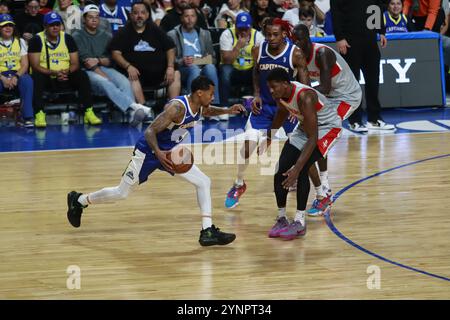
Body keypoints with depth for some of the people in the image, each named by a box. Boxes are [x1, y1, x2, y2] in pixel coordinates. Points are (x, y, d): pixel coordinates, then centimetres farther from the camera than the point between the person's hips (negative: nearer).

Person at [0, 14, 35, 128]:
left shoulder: (20, 42, 14)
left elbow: (25, 64, 5)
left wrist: (16, 77, -15)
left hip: (18, 74, 2)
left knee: (27, 80, -34)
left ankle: (28, 117, -34)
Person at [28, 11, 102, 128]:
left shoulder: (68, 39, 4)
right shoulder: (37, 40, -5)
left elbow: (75, 64, 2)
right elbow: (35, 66, -11)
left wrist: (67, 72, -21)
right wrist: (54, 73, -25)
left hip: (65, 78, 3)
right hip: (46, 77, -2)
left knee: (82, 75, -23)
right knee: (37, 78, -35)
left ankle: (88, 112, -25)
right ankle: (39, 114, -40)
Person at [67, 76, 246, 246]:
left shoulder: (199, 107, -4)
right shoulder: (177, 107, -30)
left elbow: (208, 111, 24)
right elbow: (150, 131, -32)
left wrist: (227, 111, 6)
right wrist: (159, 154, -48)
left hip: (170, 152, 8)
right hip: (148, 151, -8)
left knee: (203, 182, -6)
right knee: (121, 193, 5)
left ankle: (207, 231, -7)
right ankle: (78, 200, 27)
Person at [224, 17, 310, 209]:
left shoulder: (295, 54, -19)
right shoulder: (258, 51, -9)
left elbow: (305, 85, -14)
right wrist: (256, 95, -1)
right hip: (264, 105, 2)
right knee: (248, 144, -8)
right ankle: (239, 185, 13)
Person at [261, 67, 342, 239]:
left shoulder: (305, 97, -37)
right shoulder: (281, 94, -13)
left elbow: (312, 139, -37)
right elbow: (282, 113, 13)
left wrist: (297, 168, -43)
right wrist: (269, 139, 21)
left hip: (327, 127, -8)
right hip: (306, 126, 8)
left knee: (302, 169, -25)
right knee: (280, 169, -2)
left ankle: (299, 222, -17)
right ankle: (281, 219, 9)